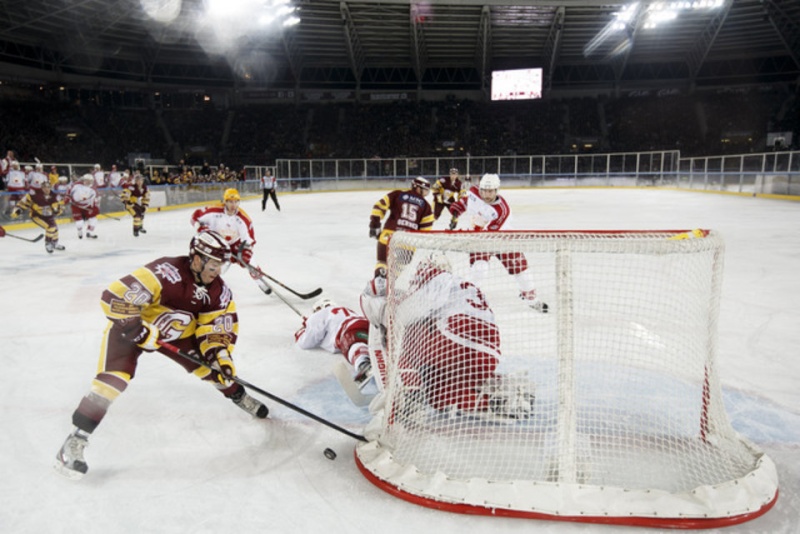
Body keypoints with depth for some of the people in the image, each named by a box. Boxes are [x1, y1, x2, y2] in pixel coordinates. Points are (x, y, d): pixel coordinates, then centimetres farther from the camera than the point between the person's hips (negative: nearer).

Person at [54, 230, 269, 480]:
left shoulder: (219, 291, -15)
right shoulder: (166, 273, -37)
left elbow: (219, 328, -8)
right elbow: (114, 297, -36)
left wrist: (220, 355, -24)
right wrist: (139, 331, -31)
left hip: (177, 331, 6)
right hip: (131, 327, -5)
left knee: (214, 363, 0)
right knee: (115, 377, -22)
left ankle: (238, 395, 30)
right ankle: (75, 440, -11)